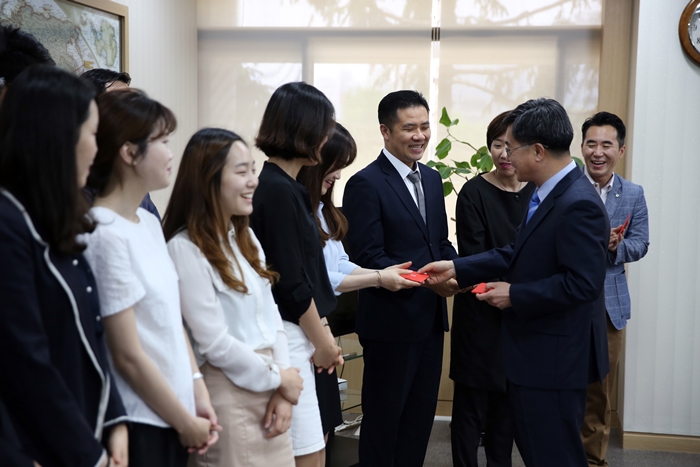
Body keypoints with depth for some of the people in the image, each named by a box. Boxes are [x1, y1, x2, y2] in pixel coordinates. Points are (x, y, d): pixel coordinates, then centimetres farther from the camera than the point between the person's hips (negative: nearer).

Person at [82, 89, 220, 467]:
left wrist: (198, 395, 3)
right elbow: (128, 356, -16)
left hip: (171, 418, 7)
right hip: (139, 424, -7)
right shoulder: (106, 235, -18)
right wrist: (186, 422, -7)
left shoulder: (149, 223, 6)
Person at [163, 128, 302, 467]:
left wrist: (282, 389, -2)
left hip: (270, 388, 7)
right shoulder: (185, 248, -15)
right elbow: (214, 342, -17)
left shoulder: (245, 237, 11)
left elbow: (270, 314, 9)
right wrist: (278, 379, -6)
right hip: (229, 393, -7)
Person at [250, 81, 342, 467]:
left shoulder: (281, 185, 11)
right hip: (286, 336, -10)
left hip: (292, 332, 10)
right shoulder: (280, 192, -17)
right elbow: (291, 284, -16)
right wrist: (322, 340, -5)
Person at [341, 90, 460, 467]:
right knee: (384, 419, 7)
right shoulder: (366, 184, -14)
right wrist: (426, 279, -24)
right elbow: (368, 258, -18)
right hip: (391, 322, -7)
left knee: (421, 416, 17)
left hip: (431, 319, 8)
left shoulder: (432, 179, 11)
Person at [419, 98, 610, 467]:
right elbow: (517, 254, 13)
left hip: (555, 358, -10)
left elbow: (581, 283, -27)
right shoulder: (545, 193, 8)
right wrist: (456, 268, 7)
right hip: (534, 353, 10)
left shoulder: (579, 205, -23)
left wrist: (514, 295, -18)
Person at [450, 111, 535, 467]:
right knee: (472, 404, 2)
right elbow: (473, 257, -11)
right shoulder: (474, 193, -8)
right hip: (483, 314, -4)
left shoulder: (537, 192, 4)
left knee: (508, 401, 13)